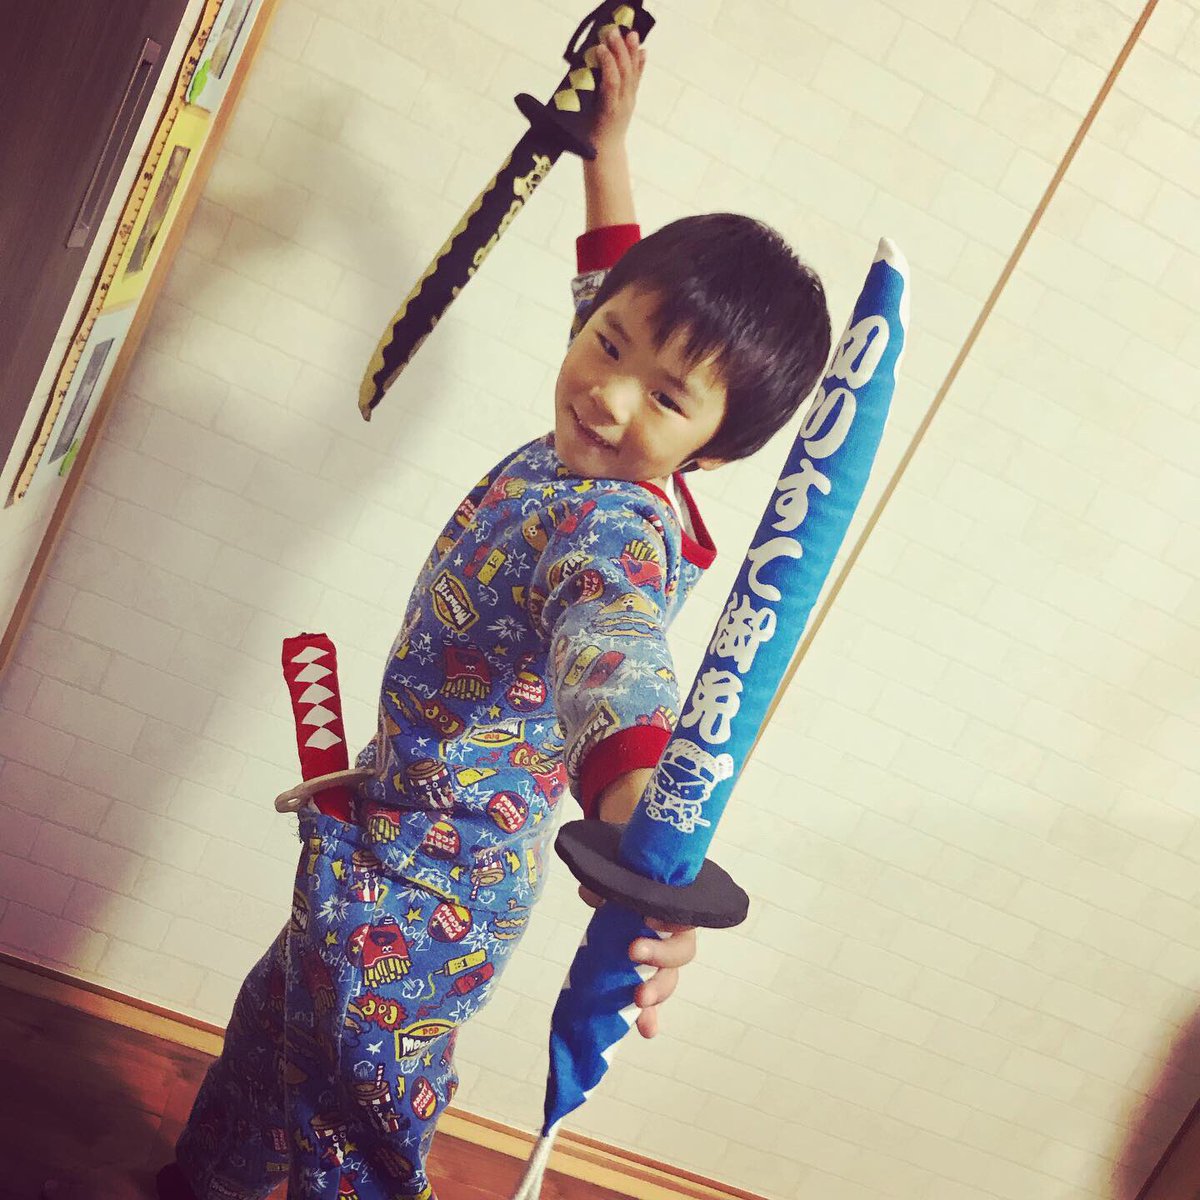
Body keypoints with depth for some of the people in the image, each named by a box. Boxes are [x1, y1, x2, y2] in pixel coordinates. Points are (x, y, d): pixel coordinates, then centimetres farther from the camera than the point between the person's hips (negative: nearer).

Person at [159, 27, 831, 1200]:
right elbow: (610, 270, 12)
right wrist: (607, 139, 21)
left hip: (432, 883, -10)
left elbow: (619, 670, -54)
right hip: (394, 842, 10)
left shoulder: (617, 537, -31)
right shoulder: (587, 451, -7)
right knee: (279, 1016, 31)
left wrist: (642, 841, -72)